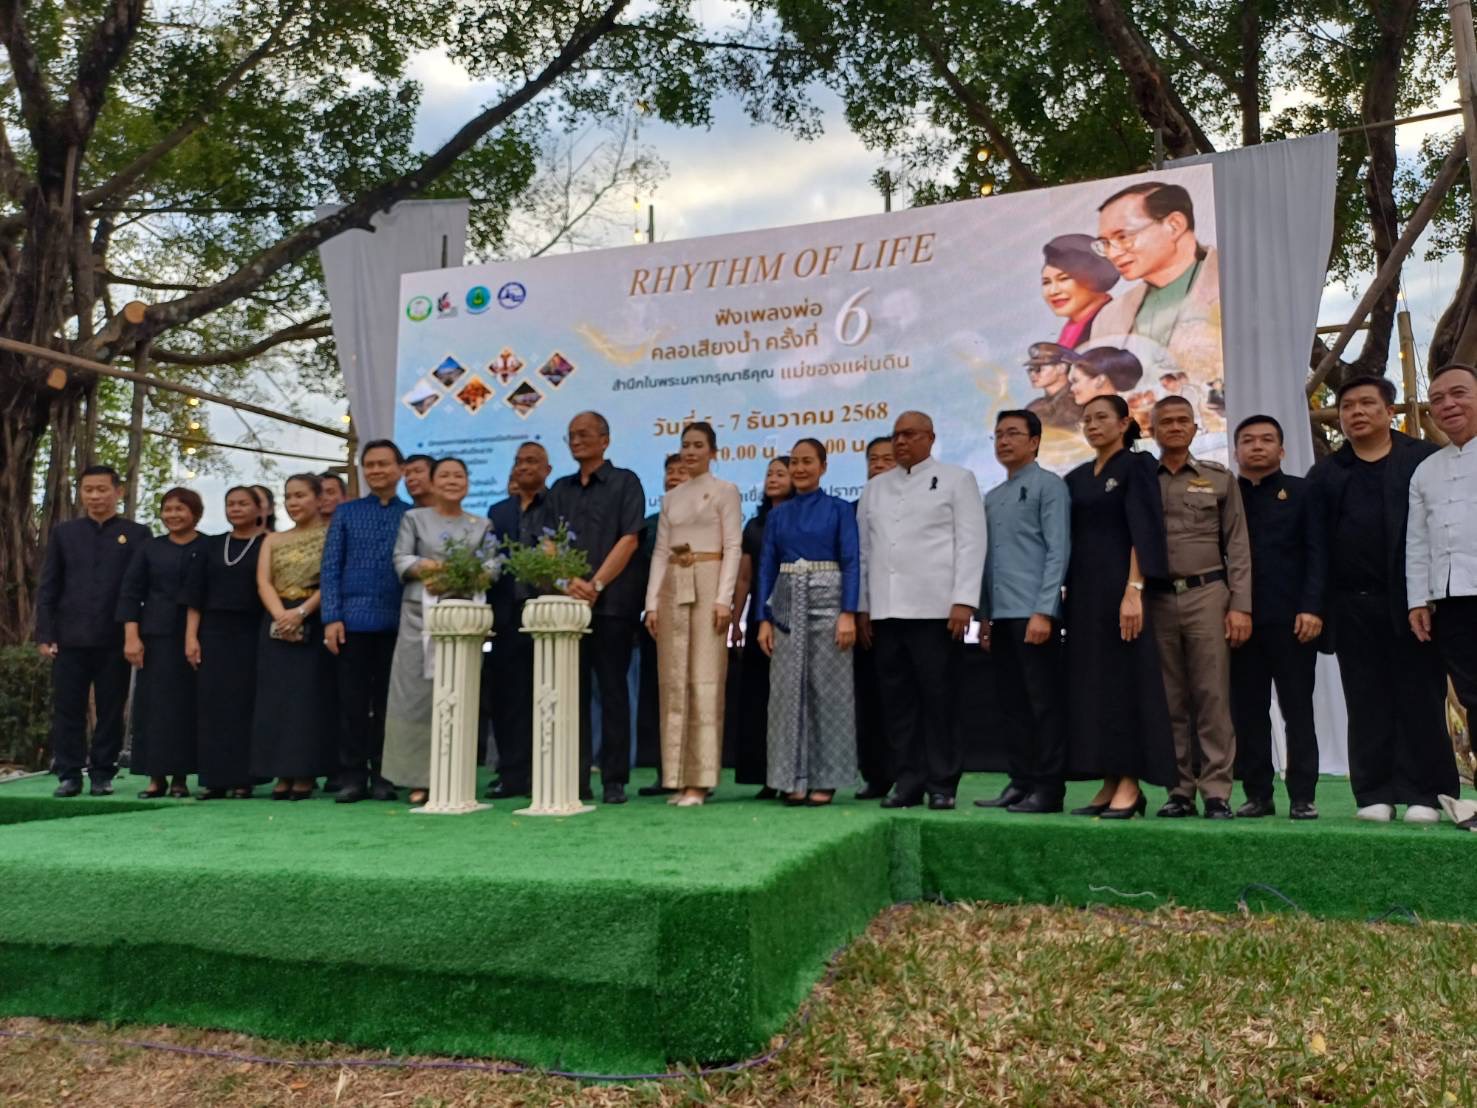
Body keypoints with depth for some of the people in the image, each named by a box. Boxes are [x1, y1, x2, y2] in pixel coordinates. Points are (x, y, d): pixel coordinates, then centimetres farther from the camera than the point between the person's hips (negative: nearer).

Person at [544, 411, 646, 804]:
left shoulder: (624, 483, 4)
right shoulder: (560, 490, 17)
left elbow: (629, 540, -6)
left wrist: (596, 585, -13)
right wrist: (569, 583, -9)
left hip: (612, 601, -4)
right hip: (567, 600, 4)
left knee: (613, 690, -2)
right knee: (574, 690, 4)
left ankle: (614, 780, 2)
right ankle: (575, 779, 9)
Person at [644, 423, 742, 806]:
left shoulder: (724, 491, 4)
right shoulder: (671, 498, 17)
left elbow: (732, 547, -3)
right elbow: (660, 551, 13)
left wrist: (724, 598, -14)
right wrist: (652, 601, 3)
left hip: (707, 584, -5)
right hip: (673, 587, 5)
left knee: (704, 680, -8)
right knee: (673, 681, 2)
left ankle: (699, 780, -6)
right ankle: (678, 776, 7)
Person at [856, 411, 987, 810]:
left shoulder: (957, 479, 7)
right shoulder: (875, 489, 19)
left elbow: (970, 542, -1)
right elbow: (864, 549, 16)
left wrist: (963, 601, -10)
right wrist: (862, 605, 10)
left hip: (935, 608, -4)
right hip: (886, 609, 4)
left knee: (937, 697, -2)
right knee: (897, 699, 5)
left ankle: (942, 784, 6)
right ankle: (908, 781, 12)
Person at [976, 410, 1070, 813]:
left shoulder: (1048, 485, -2)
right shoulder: (991, 498, 18)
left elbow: (1058, 551, -10)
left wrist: (1043, 611, -17)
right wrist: (984, 616, 13)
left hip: (1033, 614, -7)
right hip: (1001, 615, 7)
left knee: (1044, 703, -1)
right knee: (1012, 703, 10)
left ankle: (1048, 788, 4)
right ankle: (1021, 782, 17)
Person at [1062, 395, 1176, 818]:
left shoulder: (1136, 466, -2)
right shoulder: (1076, 477, 16)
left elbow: (1143, 531, -12)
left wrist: (1134, 591, -21)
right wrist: (1065, 593, 8)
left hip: (1119, 586, -7)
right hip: (1083, 590, 7)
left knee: (1125, 679, -5)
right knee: (1090, 683, 5)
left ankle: (1130, 785, 0)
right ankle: (1110, 783, 11)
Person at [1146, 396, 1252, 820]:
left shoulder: (1220, 478, 10)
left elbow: (1237, 547, 6)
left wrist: (1241, 606, -3)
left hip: (1207, 595, -1)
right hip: (1157, 599, 1)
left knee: (1212, 697, -3)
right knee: (1170, 700, 4)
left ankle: (1217, 793, 2)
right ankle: (1180, 791, 10)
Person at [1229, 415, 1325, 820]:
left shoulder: (1302, 492, 8)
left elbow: (1317, 553, 0)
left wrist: (1311, 608, -11)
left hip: (1291, 619, -2)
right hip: (1239, 620, 2)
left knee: (1297, 710, 3)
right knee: (1247, 712, 4)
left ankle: (1303, 797, 8)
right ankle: (1257, 795, 10)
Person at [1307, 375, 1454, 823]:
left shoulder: (1427, 459, 6)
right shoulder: (1325, 474, 13)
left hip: (1412, 598, -2)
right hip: (1353, 605, 2)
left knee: (1420, 698, 2)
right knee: (1367, 703, 5)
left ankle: (1424, 794, 8)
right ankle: (1374, 794, 10)